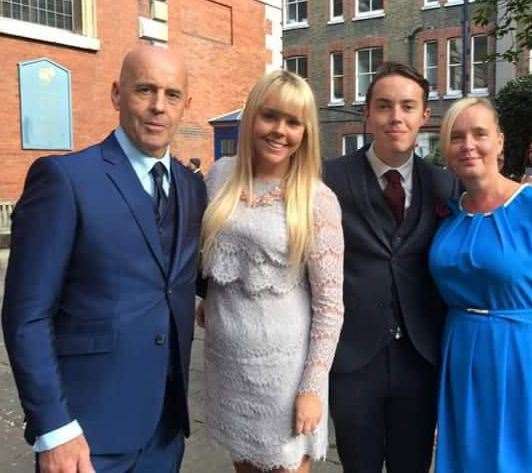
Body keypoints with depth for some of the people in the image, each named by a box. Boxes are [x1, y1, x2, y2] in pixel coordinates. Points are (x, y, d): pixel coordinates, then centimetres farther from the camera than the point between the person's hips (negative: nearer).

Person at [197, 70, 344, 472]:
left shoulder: (317, 199, -12)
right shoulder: (221, 175, 0)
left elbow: (330, 304, -10)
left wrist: (312, 387, -11)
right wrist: (210, 301, 9)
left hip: (284, 364, -4)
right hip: (225, 358, 4)